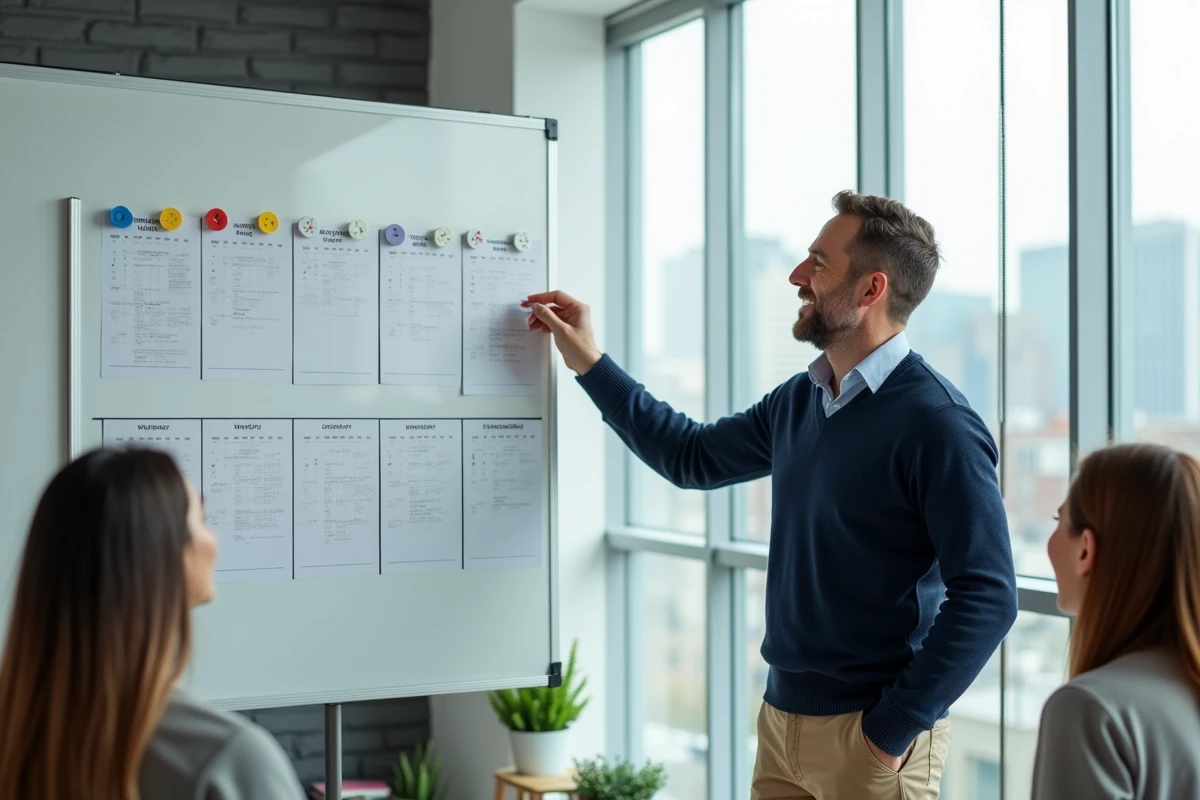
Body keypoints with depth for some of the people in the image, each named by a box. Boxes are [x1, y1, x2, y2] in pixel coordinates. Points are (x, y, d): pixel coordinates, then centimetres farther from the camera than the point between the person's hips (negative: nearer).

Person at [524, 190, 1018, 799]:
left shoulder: (935, 421, -17)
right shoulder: (797, 402, 7)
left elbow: (988, 596, -20)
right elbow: (693, 457, 22)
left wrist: (893, 730, -18)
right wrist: (589, 363, 19)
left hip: (869, 734, -7)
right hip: (781, 719, 7)